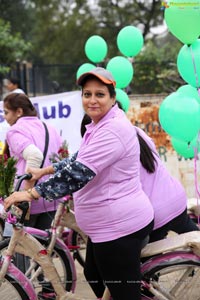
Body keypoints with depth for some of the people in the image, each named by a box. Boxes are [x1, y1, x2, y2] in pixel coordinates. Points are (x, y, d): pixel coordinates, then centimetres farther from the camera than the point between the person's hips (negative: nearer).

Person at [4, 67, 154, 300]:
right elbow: (80, 160, 24)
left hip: (119, 227, -11)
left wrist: (32, 193, -27)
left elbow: (79, 172, -29)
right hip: (110, 223, 11)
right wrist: (45, 170, 17)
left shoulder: (113, 129, -22)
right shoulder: (99, 125, 13)